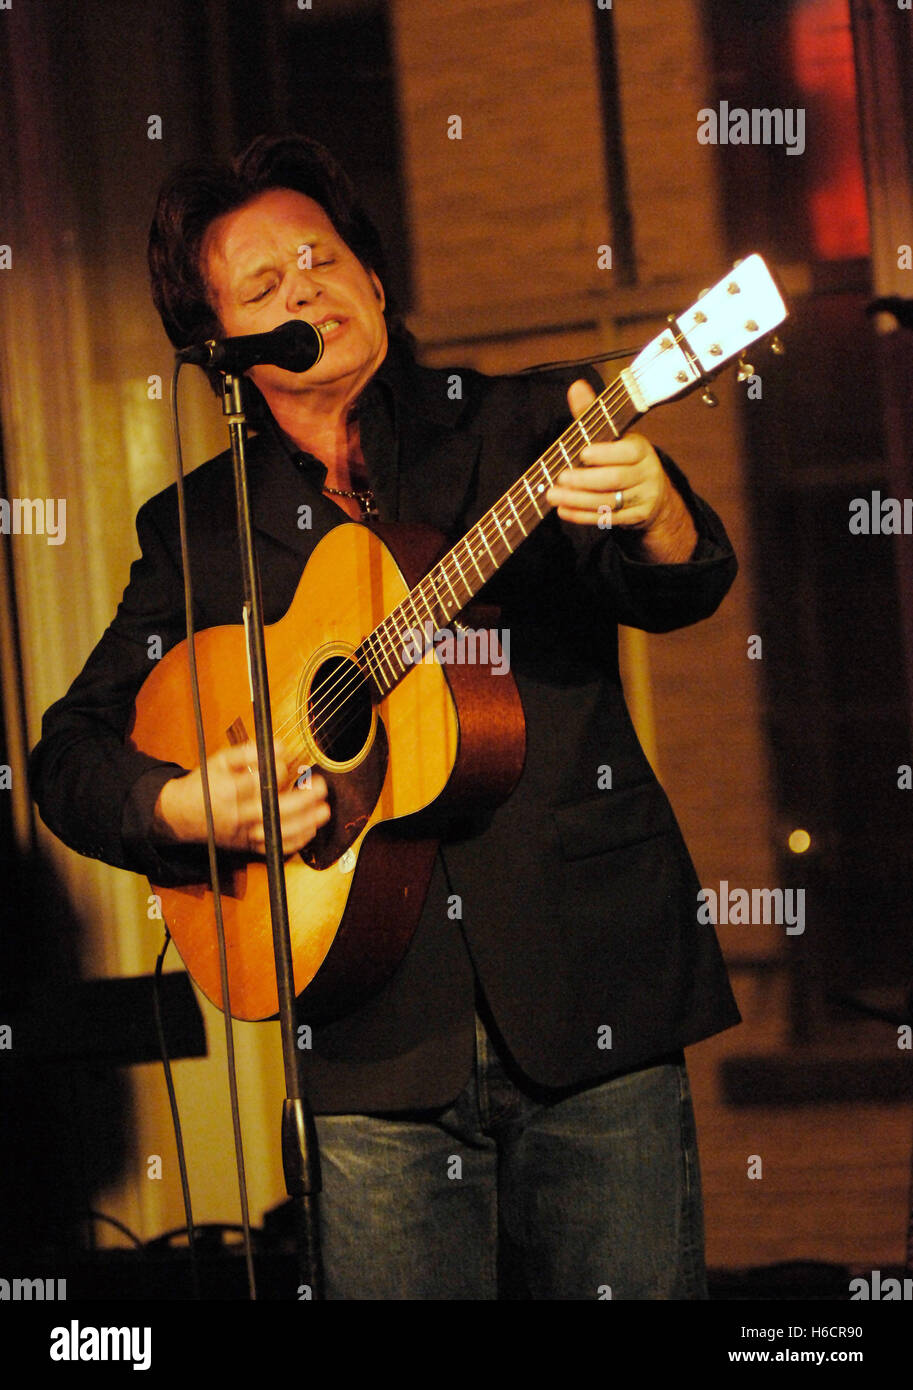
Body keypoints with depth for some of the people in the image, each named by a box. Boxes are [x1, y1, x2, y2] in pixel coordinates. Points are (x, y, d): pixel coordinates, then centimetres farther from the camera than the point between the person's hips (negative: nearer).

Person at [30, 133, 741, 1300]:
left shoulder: (528, 430, 5)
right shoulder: (197, 529, 10)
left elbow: (678, 591, -11)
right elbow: (72, 751, 12)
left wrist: (651, 512, -34)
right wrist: (185, 807, -9)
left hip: (597, 990, -1)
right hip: (384, 1052, 1)